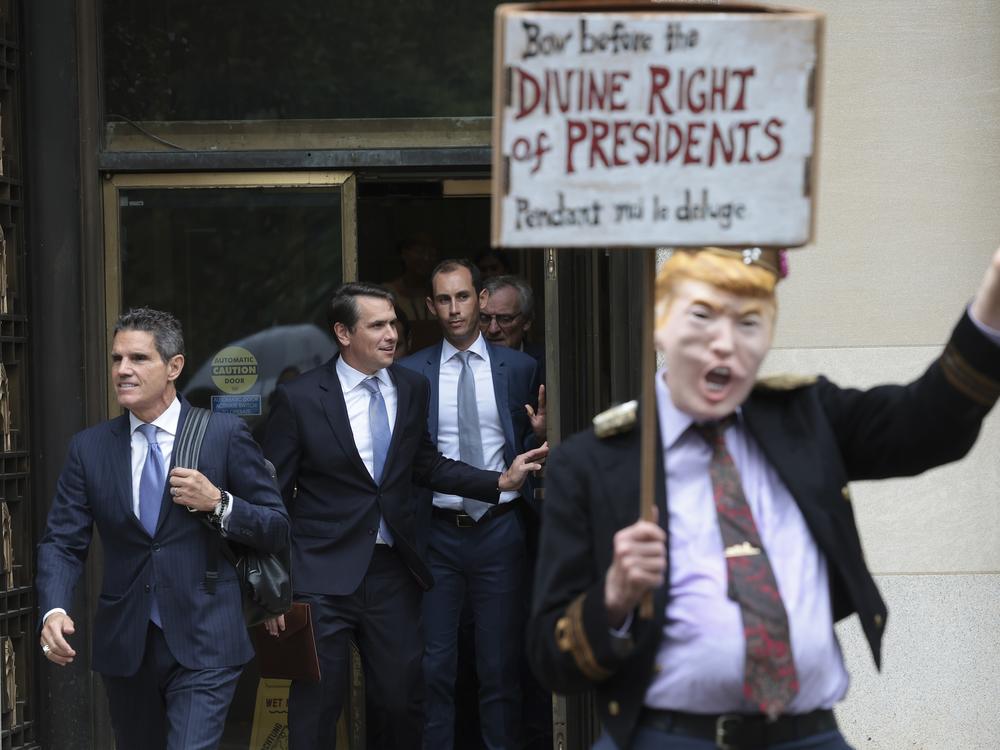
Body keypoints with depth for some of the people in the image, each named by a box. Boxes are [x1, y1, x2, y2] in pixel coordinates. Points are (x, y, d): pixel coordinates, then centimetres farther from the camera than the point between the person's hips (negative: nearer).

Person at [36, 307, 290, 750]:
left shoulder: (225, 435, -3)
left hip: (202, 646, -4)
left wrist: (219, 504, -16)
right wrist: (54, 610, -17)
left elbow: (277, 530, 2)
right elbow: (62, 542, 2)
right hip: (125, 645, 4)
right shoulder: (89, 448, 5)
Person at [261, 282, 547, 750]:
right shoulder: (299, 398, -7)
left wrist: (501, 481, 5)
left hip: (393, 570, 4)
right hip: (323, 576, -4)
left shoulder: (413, 388, 6)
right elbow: (272, 496, -3)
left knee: (405, 703, 10)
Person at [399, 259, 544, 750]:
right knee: (434, 667, 4)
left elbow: (529, 452, 8)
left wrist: (539, 433, -12)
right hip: (437, 534, 0)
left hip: (499, 530, 0)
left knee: (501, 666, 5)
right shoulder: (410, 374, 3)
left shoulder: (519, 368, 4)